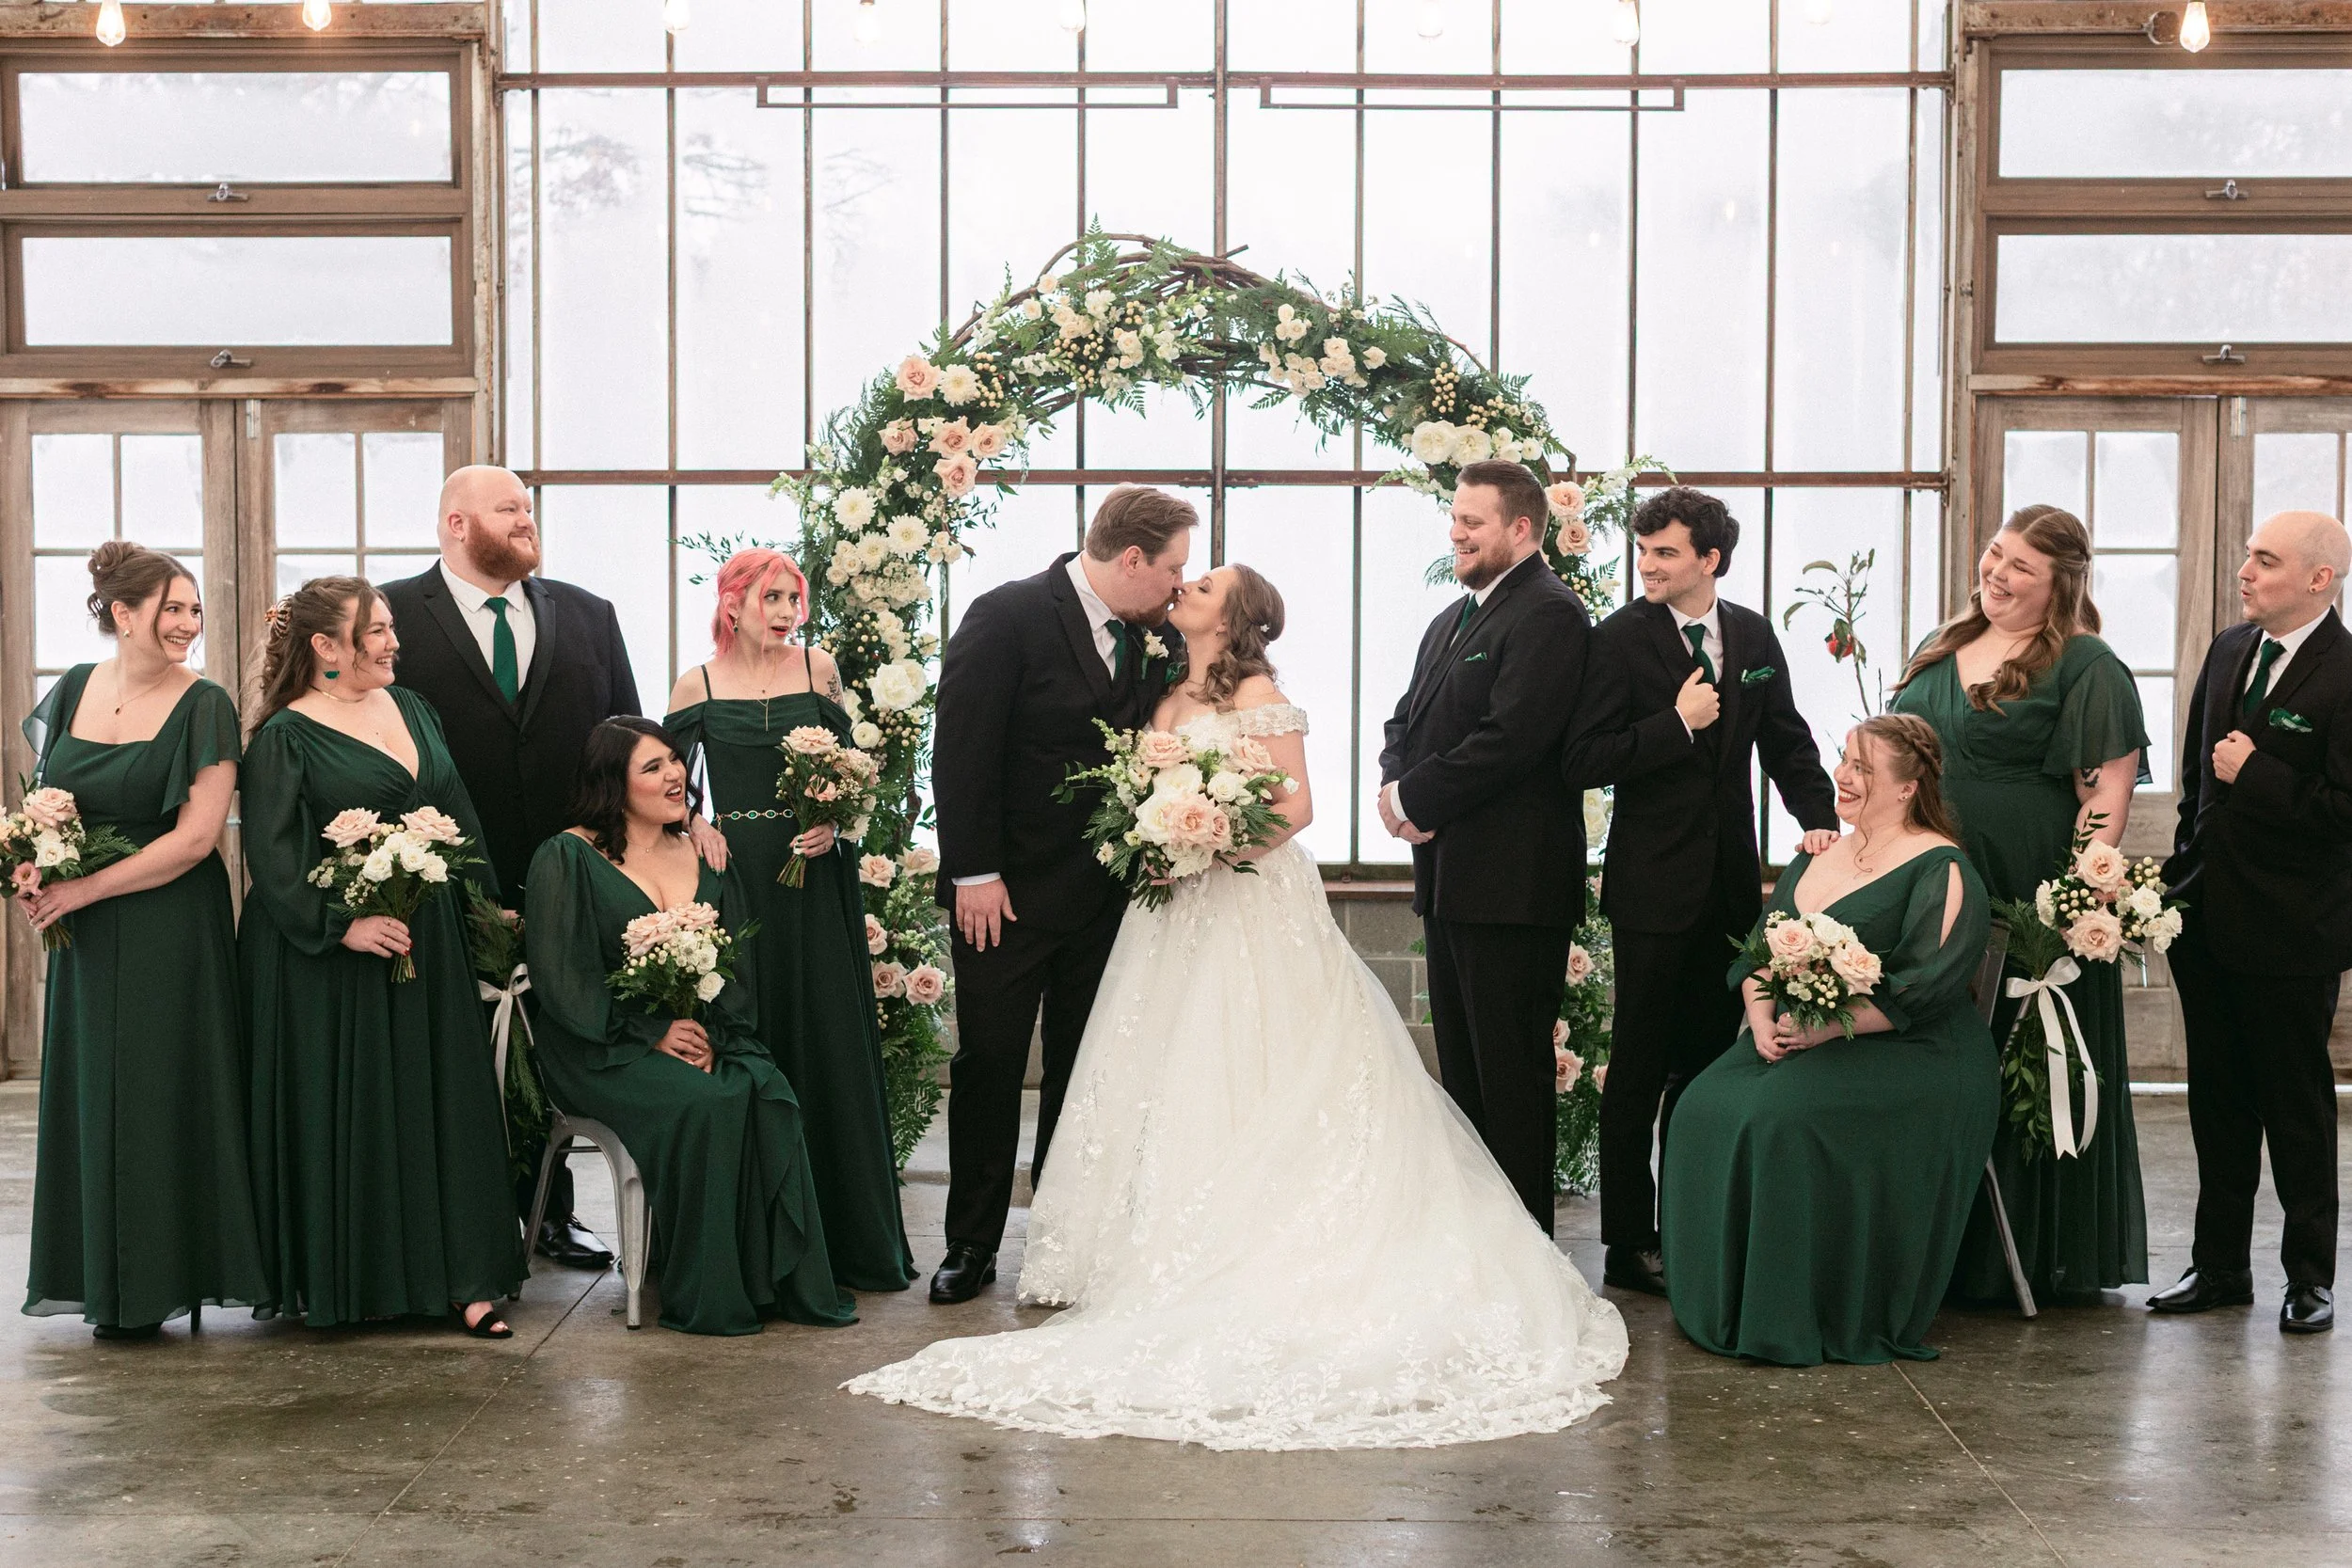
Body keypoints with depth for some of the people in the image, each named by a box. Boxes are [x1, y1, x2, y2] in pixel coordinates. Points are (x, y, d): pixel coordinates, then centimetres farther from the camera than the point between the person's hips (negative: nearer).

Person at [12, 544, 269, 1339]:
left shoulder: (203, 707, -9)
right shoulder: (74, 691, 6)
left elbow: (196, 837, -15)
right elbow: (44, 801, 16)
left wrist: (83, 890, -16)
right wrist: (33, 871, -4)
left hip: (169, 935, -5)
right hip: (84, 939, 5)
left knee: (158, 1091, 1)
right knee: (91, 1093, 11)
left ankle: (153, 1284, 13)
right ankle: (106, 1282, 23)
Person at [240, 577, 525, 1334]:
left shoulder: (410, 707, 12)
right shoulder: (285, 738, -8)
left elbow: (457, 813, 16)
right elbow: (274, 858, -14)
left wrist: (486, 902, 10)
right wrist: (342, 924, -23)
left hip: (428, 945, 6)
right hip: (332, 959, -6)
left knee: (441, 1105, 4)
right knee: (342, 1116, 1)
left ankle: (461, 1277, 7)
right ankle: (338, 1282, 13)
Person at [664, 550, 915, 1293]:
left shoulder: (818, 669, 7)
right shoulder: (697, 685, 4)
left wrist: (834, 824, -6)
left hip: (815, 877, 1)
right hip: (736, 876, -1)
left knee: (828, 1040, 2)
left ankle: (848, 1234, 11)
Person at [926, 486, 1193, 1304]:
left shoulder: (1148, 638, 5)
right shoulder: (1008, 617, -12)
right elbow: (962, 751, -14)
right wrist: (973, 873, -15)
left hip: (1102, 893, 5)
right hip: (1005, 893, -5)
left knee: (1081, 1071, 11)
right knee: (988, 1067, 4)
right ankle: (972, 1244, 15)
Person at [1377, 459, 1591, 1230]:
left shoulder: (1548, 615, -12)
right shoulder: (1452, 621, 19)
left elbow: (1510, 737, -22)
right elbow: (1408, 721, 19)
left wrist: (1414, 799, -15)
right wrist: (1395, 786, -3)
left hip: (1511, 880, -10)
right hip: (1450, 877, 10)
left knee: (1511, 1071, -4)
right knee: (1461, 1064, 16)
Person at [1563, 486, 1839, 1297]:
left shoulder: (1754, 635, 7)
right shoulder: (1621, 638, -8)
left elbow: (1786, 740, 13)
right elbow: (1582, 761, -15)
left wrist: (1819, 817, -2)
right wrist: (1676, 724, -21)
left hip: (1730, 880, 5)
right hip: (1654, 883, -5)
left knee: (1708, 1063, 12)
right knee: (1639, 1072, 3)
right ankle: (1627, 1244, 11)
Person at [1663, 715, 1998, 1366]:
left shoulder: (1942, 870, -5)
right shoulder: (1816, 859, 18)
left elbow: (1925, 988, -17)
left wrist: (1827, 1026, -21)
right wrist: (1761, 1013, -6)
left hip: (1906, 1054, -7)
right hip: (1797, 1040, 7)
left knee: (1786, 1115, -32)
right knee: (1708, 1109, -19)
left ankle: (1820, 1317, -18)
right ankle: (1730, 1307, -8)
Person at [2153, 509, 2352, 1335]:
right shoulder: (2228, 650, 8)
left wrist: (2254, 774, -18)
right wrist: (2181, 875, 13)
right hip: (2207, 918, 7)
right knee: (2218, 1100, 14)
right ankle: (2221, 1266, 26)